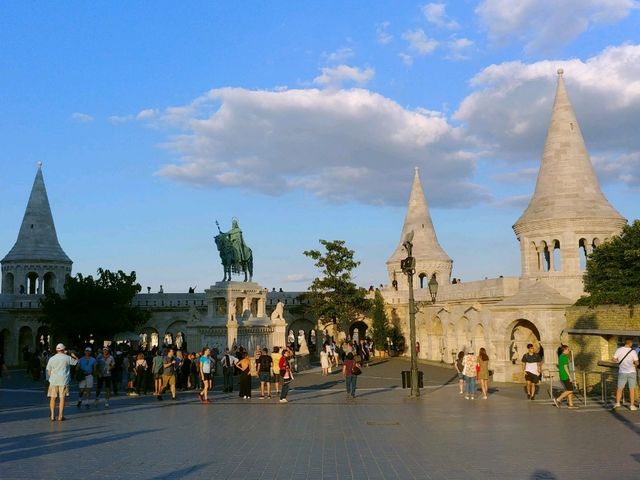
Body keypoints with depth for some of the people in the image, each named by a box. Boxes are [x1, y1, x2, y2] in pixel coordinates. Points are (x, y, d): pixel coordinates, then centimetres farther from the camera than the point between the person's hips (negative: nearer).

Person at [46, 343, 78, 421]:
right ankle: (60, 416, 4)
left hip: (53, 380, 2)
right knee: (62, 398, 3)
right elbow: (76, 361, 13)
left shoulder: (52, 359, 4)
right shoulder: (68, 358, -3)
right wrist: (72, 354, 21)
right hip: (64, 381, -2)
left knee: (53, 398, 10)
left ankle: (52, 415, 8)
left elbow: (48, 371, 8)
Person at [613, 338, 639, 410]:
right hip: (631, 372, -2)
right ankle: (632, 405, 6)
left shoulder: (619, 350, -5)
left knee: (620, 388, 10)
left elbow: (614, 359, -4)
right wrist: (635, 365, 14)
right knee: (632, 389, 5)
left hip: (622, 372, 2)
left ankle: (617, 403, 1)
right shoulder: (633, 352, -10)